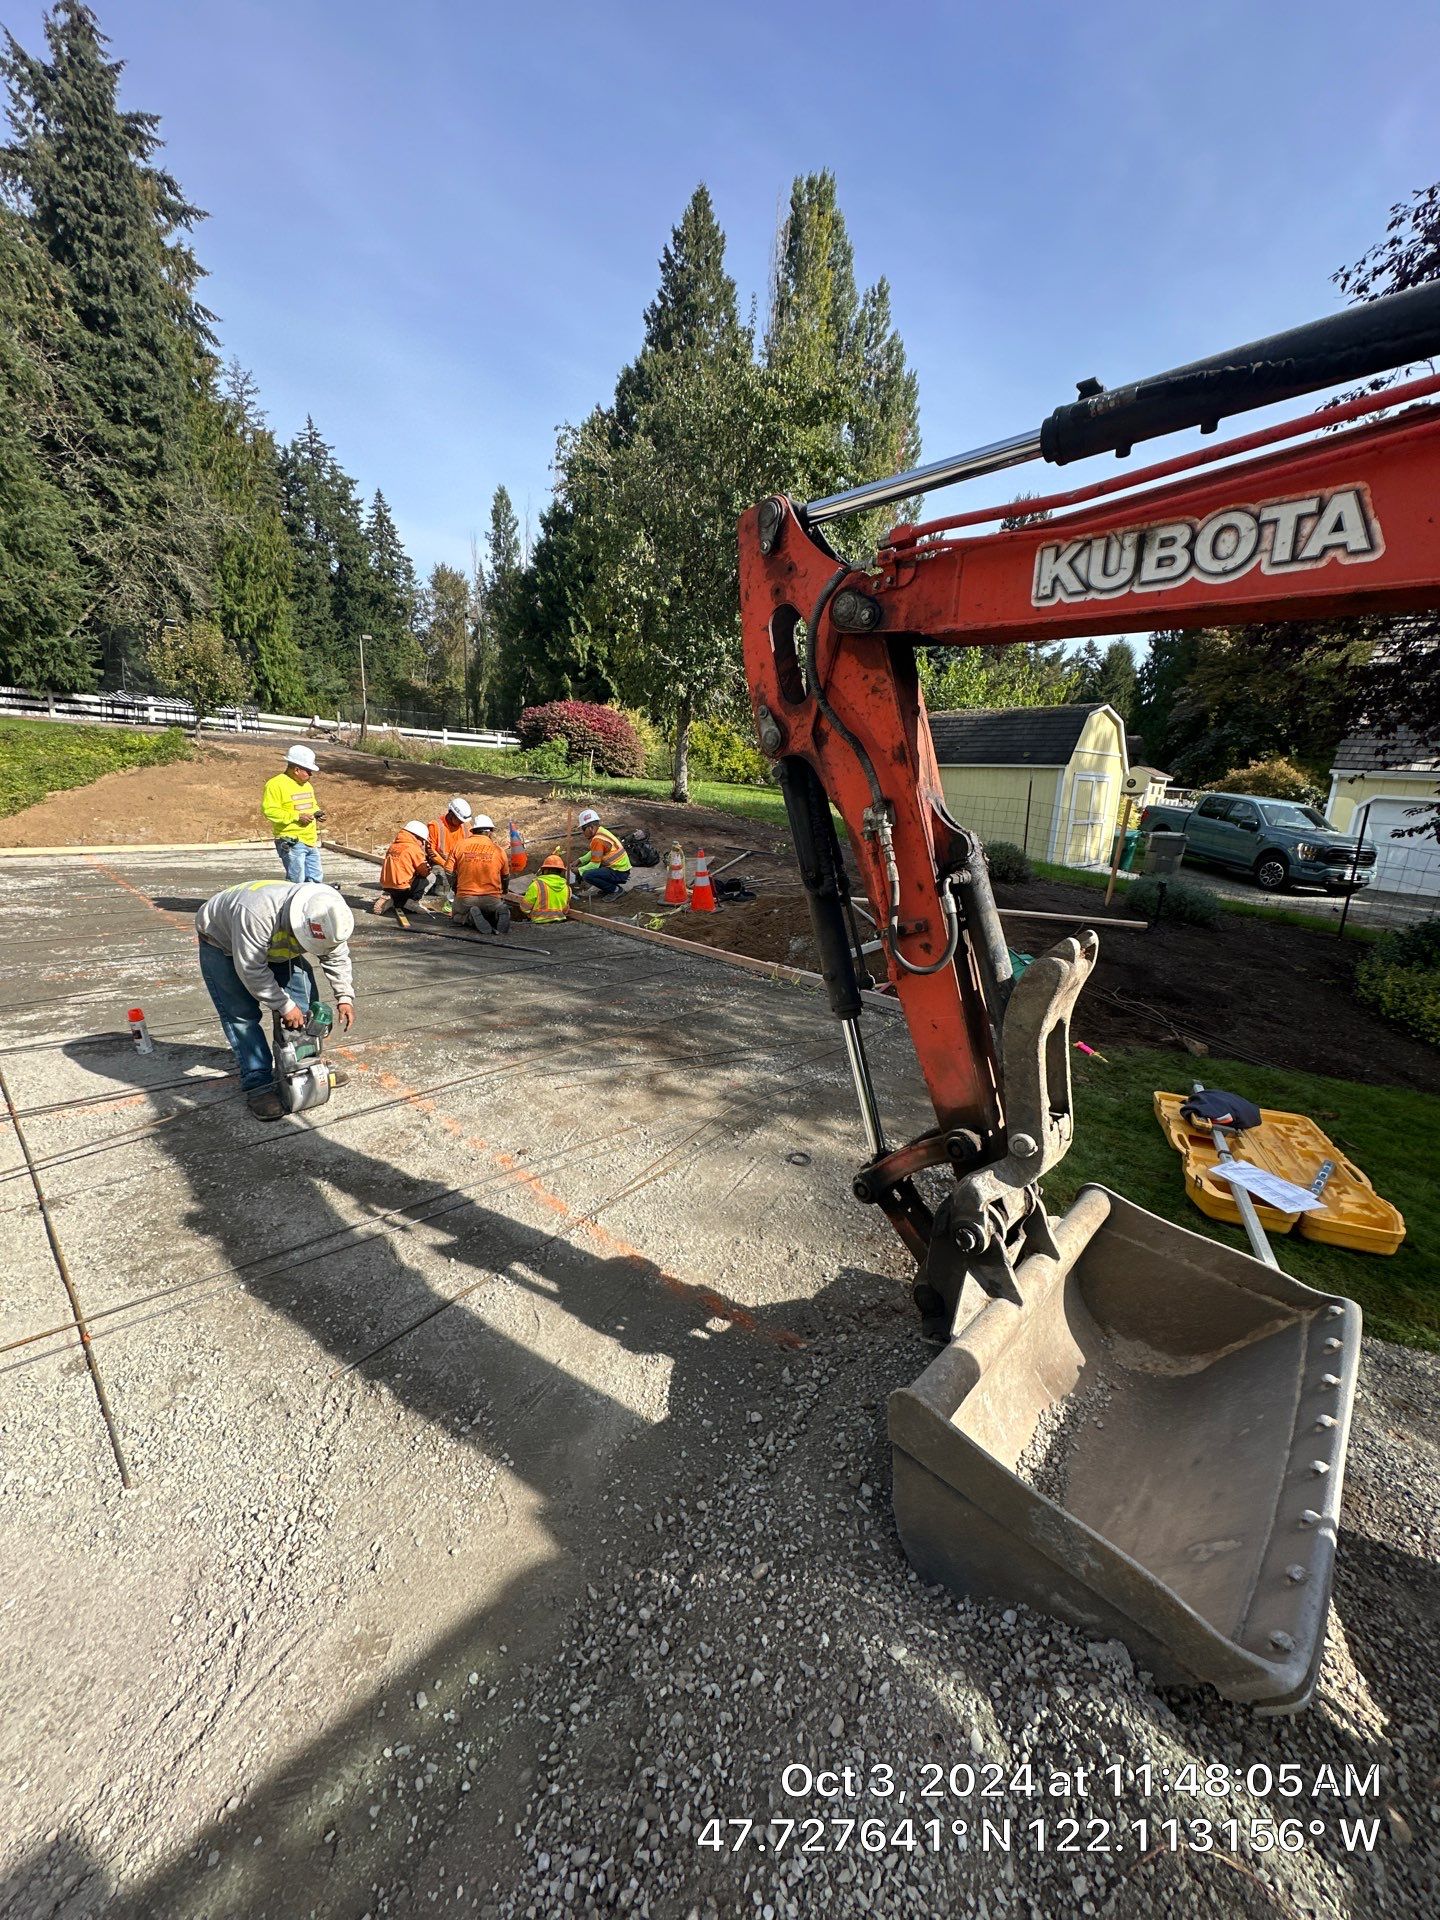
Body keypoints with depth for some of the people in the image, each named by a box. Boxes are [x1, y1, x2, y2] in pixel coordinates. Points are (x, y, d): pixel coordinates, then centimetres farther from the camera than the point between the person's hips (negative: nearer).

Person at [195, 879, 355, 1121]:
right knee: (242, 1014, -14)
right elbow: (251, 970, -37)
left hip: (276, 945, 5)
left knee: (303, 1003, -1)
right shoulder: (256, 913, -46)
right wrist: (284, 1006, -30)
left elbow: (337, 957, -9)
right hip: (223, 943, -5)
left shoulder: (324, 918, -27)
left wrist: (345, 997, -17)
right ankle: (258, 1085, -10)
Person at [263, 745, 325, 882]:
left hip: (311, 841, 8)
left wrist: (317, 813, 9)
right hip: (291, 843, -8)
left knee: (316, 878, 10)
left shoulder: (307, 785, 18)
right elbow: (269, 810, -17)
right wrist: (297, 817, -20)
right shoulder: (275, 784, -9)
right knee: (297, 881, -9)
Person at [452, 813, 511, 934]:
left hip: (465, 899, 0)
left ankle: (470, 917, -9)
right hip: (492, 899, 0)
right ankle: (499, 915, -10)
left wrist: (457, 892, 23)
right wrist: (501, 894, 34)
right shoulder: (499, 851, 2)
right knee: (504, 908, 29)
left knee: (458, 916, 29)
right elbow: (505, 878, 14)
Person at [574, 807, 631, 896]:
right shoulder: (601, 831, 9)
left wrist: (579, 870, -5)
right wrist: (580, 860, 12)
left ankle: (615, 889, -8)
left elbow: (595, 864, -18)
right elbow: (593, 853, 22)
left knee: (587, 875, -23)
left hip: (619, 872, -10)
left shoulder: (597, 840, -20)